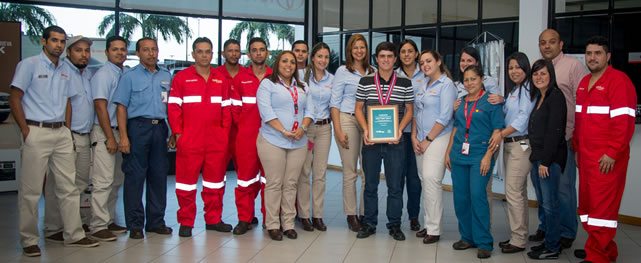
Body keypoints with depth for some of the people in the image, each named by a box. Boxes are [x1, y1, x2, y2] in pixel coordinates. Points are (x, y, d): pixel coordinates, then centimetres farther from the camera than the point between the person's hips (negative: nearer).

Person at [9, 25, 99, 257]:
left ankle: (73, 235, 17)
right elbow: (14, 98, -5)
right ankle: (29, 240, 11)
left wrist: (67, 129, 12)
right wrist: (25, 130, -11)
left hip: (61, 133, 6)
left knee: (69, 187, 8)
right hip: (37, 132, -6)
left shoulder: (65, 69, 14)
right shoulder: (29, 65, -3)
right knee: (31, 190, 0)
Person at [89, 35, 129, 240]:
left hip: (119, 131, 8)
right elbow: (100, 107, -13)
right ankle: (98, 227, -2)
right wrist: (110, 138, -16)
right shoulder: (103, 74, -8)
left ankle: (110, 221, 22)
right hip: (104, 132, -8)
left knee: (116, 181, 12)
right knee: (103, 182, -8)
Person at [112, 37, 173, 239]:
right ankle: (135, 225, 6)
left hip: (160, 128, 4)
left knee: (159, 175, 8)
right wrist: (123, 137, -12)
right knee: (135, 176, -2)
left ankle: (156, 221, 18)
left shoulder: (166, 76, 14)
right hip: (138, 127, -4)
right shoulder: (130, 76, 2)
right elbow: (121, 107, -3)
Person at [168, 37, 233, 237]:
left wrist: (225, 133, 5)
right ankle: (186, 222, 11)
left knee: (215, 180, 9)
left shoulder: (221, 80, 13)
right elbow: (173, 108, -2)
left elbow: (225, 109, 13)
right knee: (187, 180, 2)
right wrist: (178, 133, -8)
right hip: (189, 140, -3)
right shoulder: (181, 77, 2)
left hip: (217, 140, 4)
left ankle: (214, 219, 21)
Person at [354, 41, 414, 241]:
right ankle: (369, 223, 21)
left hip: (395, 141, 0)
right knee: (370, 184, 9)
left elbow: (409, 110, 7)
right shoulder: (365, 82, 3)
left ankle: (394, 225, 19)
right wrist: (365, 130, -9)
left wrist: (399, 130, -9)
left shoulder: (405, 83, 2)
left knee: (395, 185, 6)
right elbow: (358, 108, 6)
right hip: (370, 140, 1)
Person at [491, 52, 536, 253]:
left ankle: (518, 240, 2)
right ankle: (519, 235, 21)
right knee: (518, 192, 13)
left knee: (513, 192, -7)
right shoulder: (512, 90, 18)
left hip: (521, 144, -9)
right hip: (509, 144, 9)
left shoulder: (528, 89, -8)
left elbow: (524, 117, -17)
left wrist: (501, 133, -22)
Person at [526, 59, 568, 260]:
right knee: (542, 202, 13)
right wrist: (536, 158, 9)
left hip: (550, 158, -8)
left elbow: (555, 130, -16)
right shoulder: (537, 97, 16)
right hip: (537, 156, 8)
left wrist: (545, 161, -18)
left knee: (550, 204, -2)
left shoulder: (556, 96, -10)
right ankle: (549, 241, 24)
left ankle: (553, 248, 8)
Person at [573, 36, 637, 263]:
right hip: (586, 156, 8)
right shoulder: (584, 83, 16)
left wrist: (612, 153, -18)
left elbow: (624, 121, -16)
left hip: (607, 158, -8)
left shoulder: (618, 80, -9)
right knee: (588, 203, 12)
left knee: (602, 207, -4)